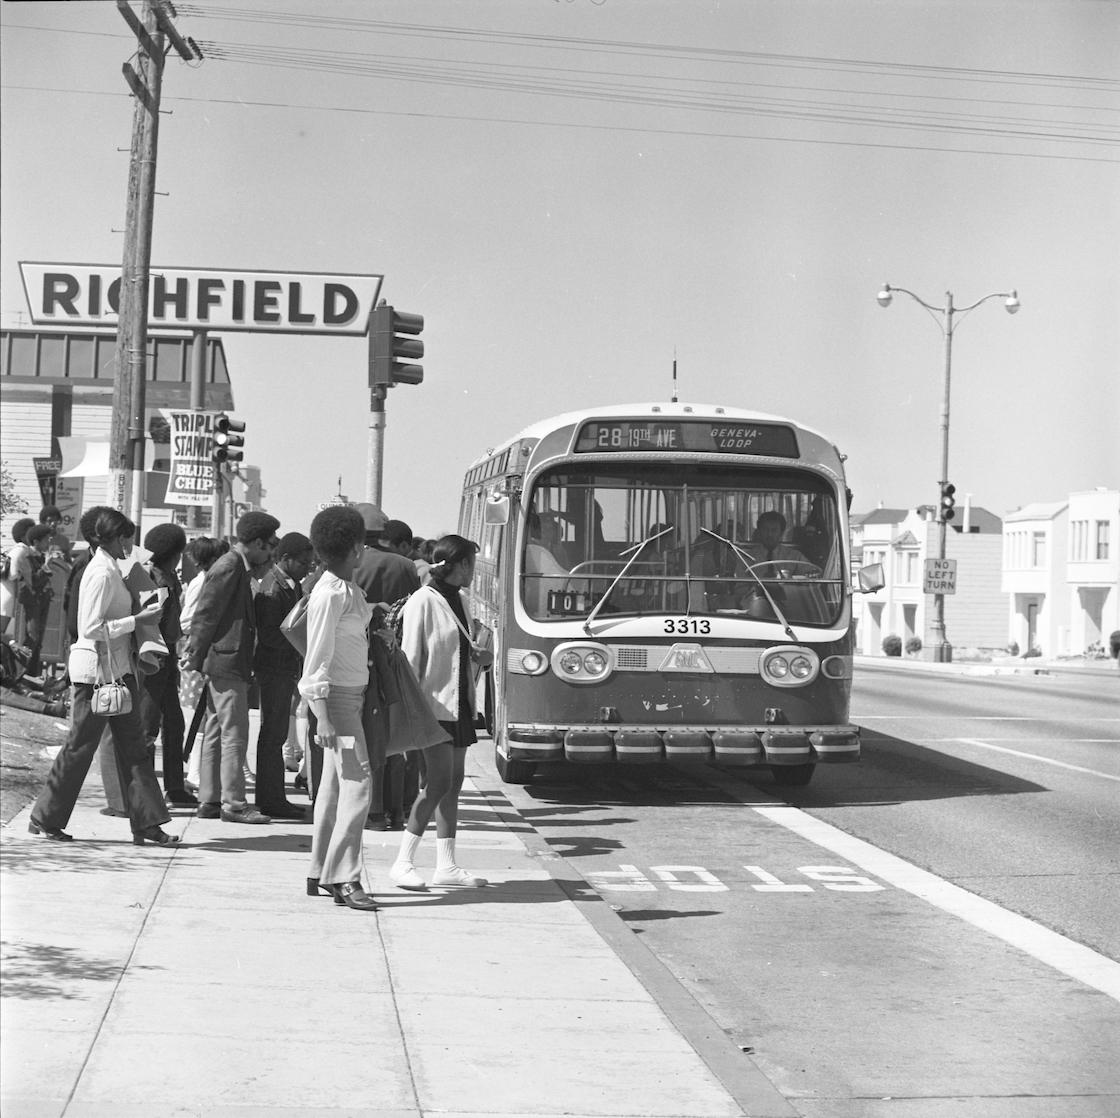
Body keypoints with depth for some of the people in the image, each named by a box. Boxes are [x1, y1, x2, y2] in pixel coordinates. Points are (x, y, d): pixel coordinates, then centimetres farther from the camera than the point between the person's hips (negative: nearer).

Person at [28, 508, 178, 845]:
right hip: (97, 668, -10)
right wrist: (136, 620, -19)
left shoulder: (109, 569, 12)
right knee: (81, 745, 0)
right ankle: (44, 819, 13)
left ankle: (147, 823, 8)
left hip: (117, 667, 10)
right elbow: (92, 629, -22)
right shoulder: (102, 574, -17)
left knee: (132, 746, 7)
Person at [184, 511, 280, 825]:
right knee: (234, 734, -7)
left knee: (216, 734, 12)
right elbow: (204, 615, -16)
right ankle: (233, 803, -4)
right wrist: (196, 659, -14)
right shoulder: (229, 568, -14)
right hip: (227, 662, -10)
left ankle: (209, 800, 17)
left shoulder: (237, 567, 16)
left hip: (223, 663, 10)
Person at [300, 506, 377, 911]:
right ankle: (344, 878, -9)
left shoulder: (350, 587, 10)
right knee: (357, 786, -11)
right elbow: (318, 660, -18)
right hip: (337, 695, -10)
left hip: (353, 692, 10)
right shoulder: (329, 594, -17)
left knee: (334, 786, 13)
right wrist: (323, 717, -20)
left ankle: (321, 873, 20)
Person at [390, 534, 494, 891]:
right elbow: (410, 660, -13)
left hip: (458, 706, 8)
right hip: (433, 706, -8)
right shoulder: (423, 601, -11)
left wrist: (482, 656, 5)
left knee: (453, 786, 9)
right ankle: (403, 863, -7)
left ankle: (446, 865, 14)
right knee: (438, 784, -13)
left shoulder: (460, 601, 14)